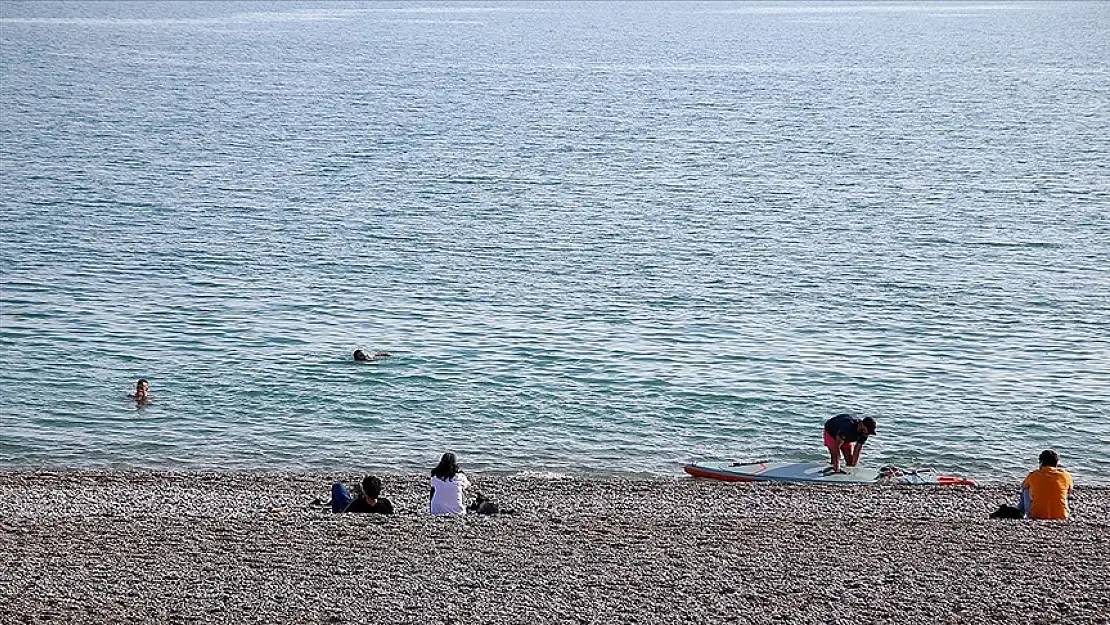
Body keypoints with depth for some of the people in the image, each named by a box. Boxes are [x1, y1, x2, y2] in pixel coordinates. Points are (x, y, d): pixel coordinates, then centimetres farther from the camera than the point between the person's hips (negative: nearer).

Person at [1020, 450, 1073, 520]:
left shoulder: (1033, 475, -6)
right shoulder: (1065, 475, -5)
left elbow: (1023, 486, 19)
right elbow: (1069, 492, 17)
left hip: (1036, 516, -1)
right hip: (1060, 516, 1)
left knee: (1026, 490, 25)